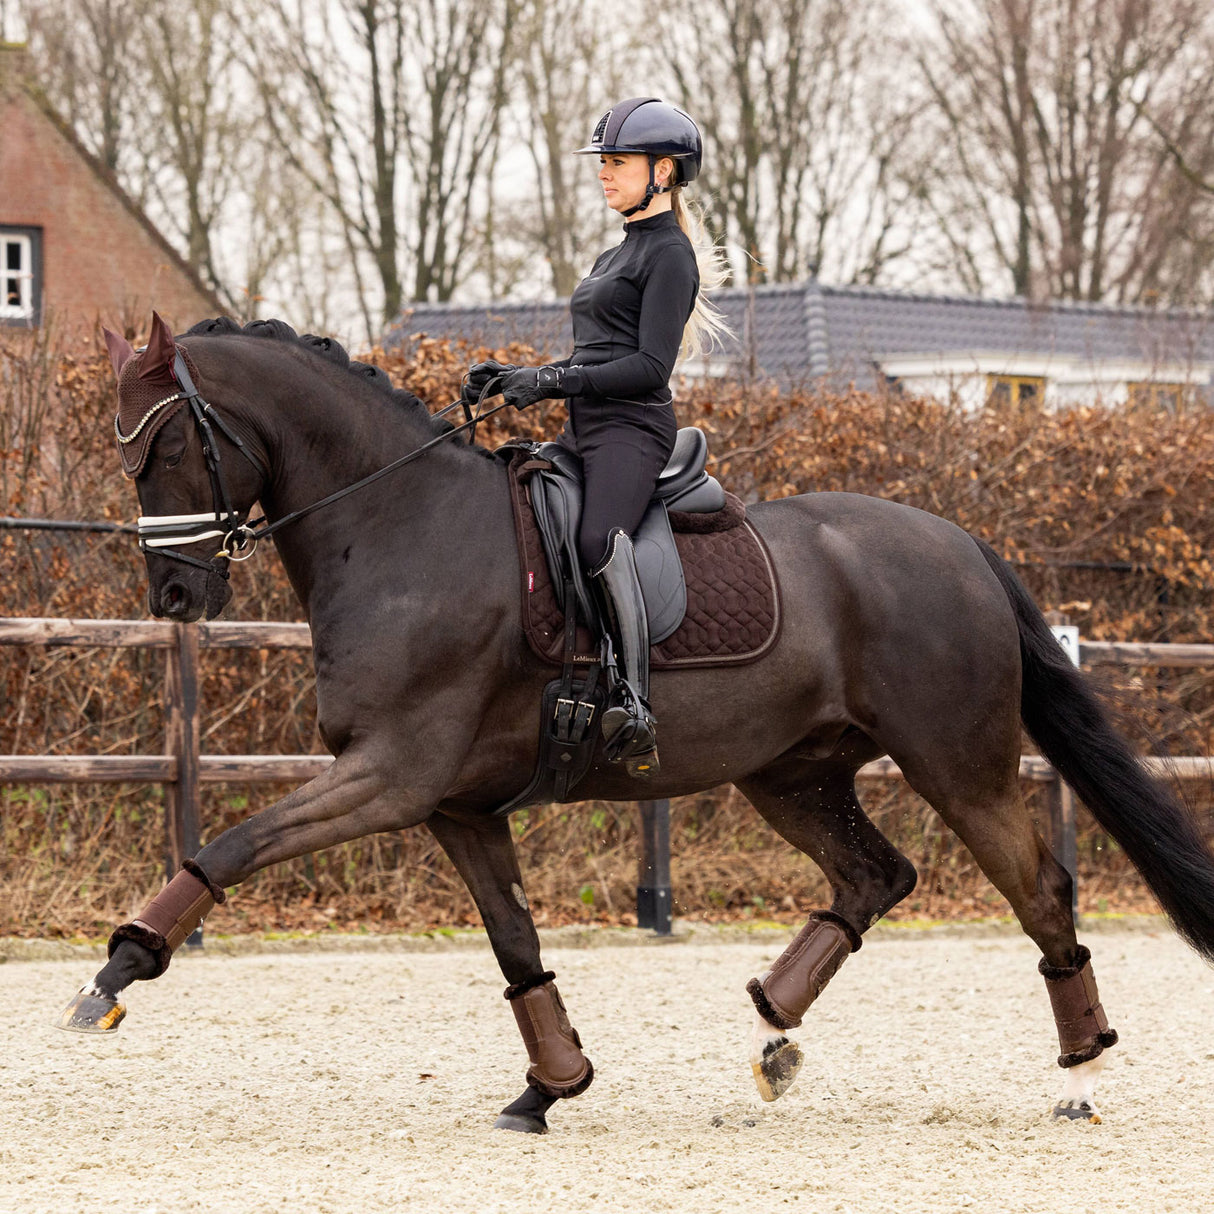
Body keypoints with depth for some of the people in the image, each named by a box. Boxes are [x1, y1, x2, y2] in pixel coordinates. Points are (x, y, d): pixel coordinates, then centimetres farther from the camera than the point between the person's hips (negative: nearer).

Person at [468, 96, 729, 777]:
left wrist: (552, 381, -17)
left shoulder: (670, 254, -5)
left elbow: (649, 367, -15)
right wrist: (517, 375, 15)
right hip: (584, 430, 11)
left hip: (633, 427, -11)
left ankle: (633, 702, -44)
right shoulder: (617, 257, 25)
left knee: (599, 537, -35)